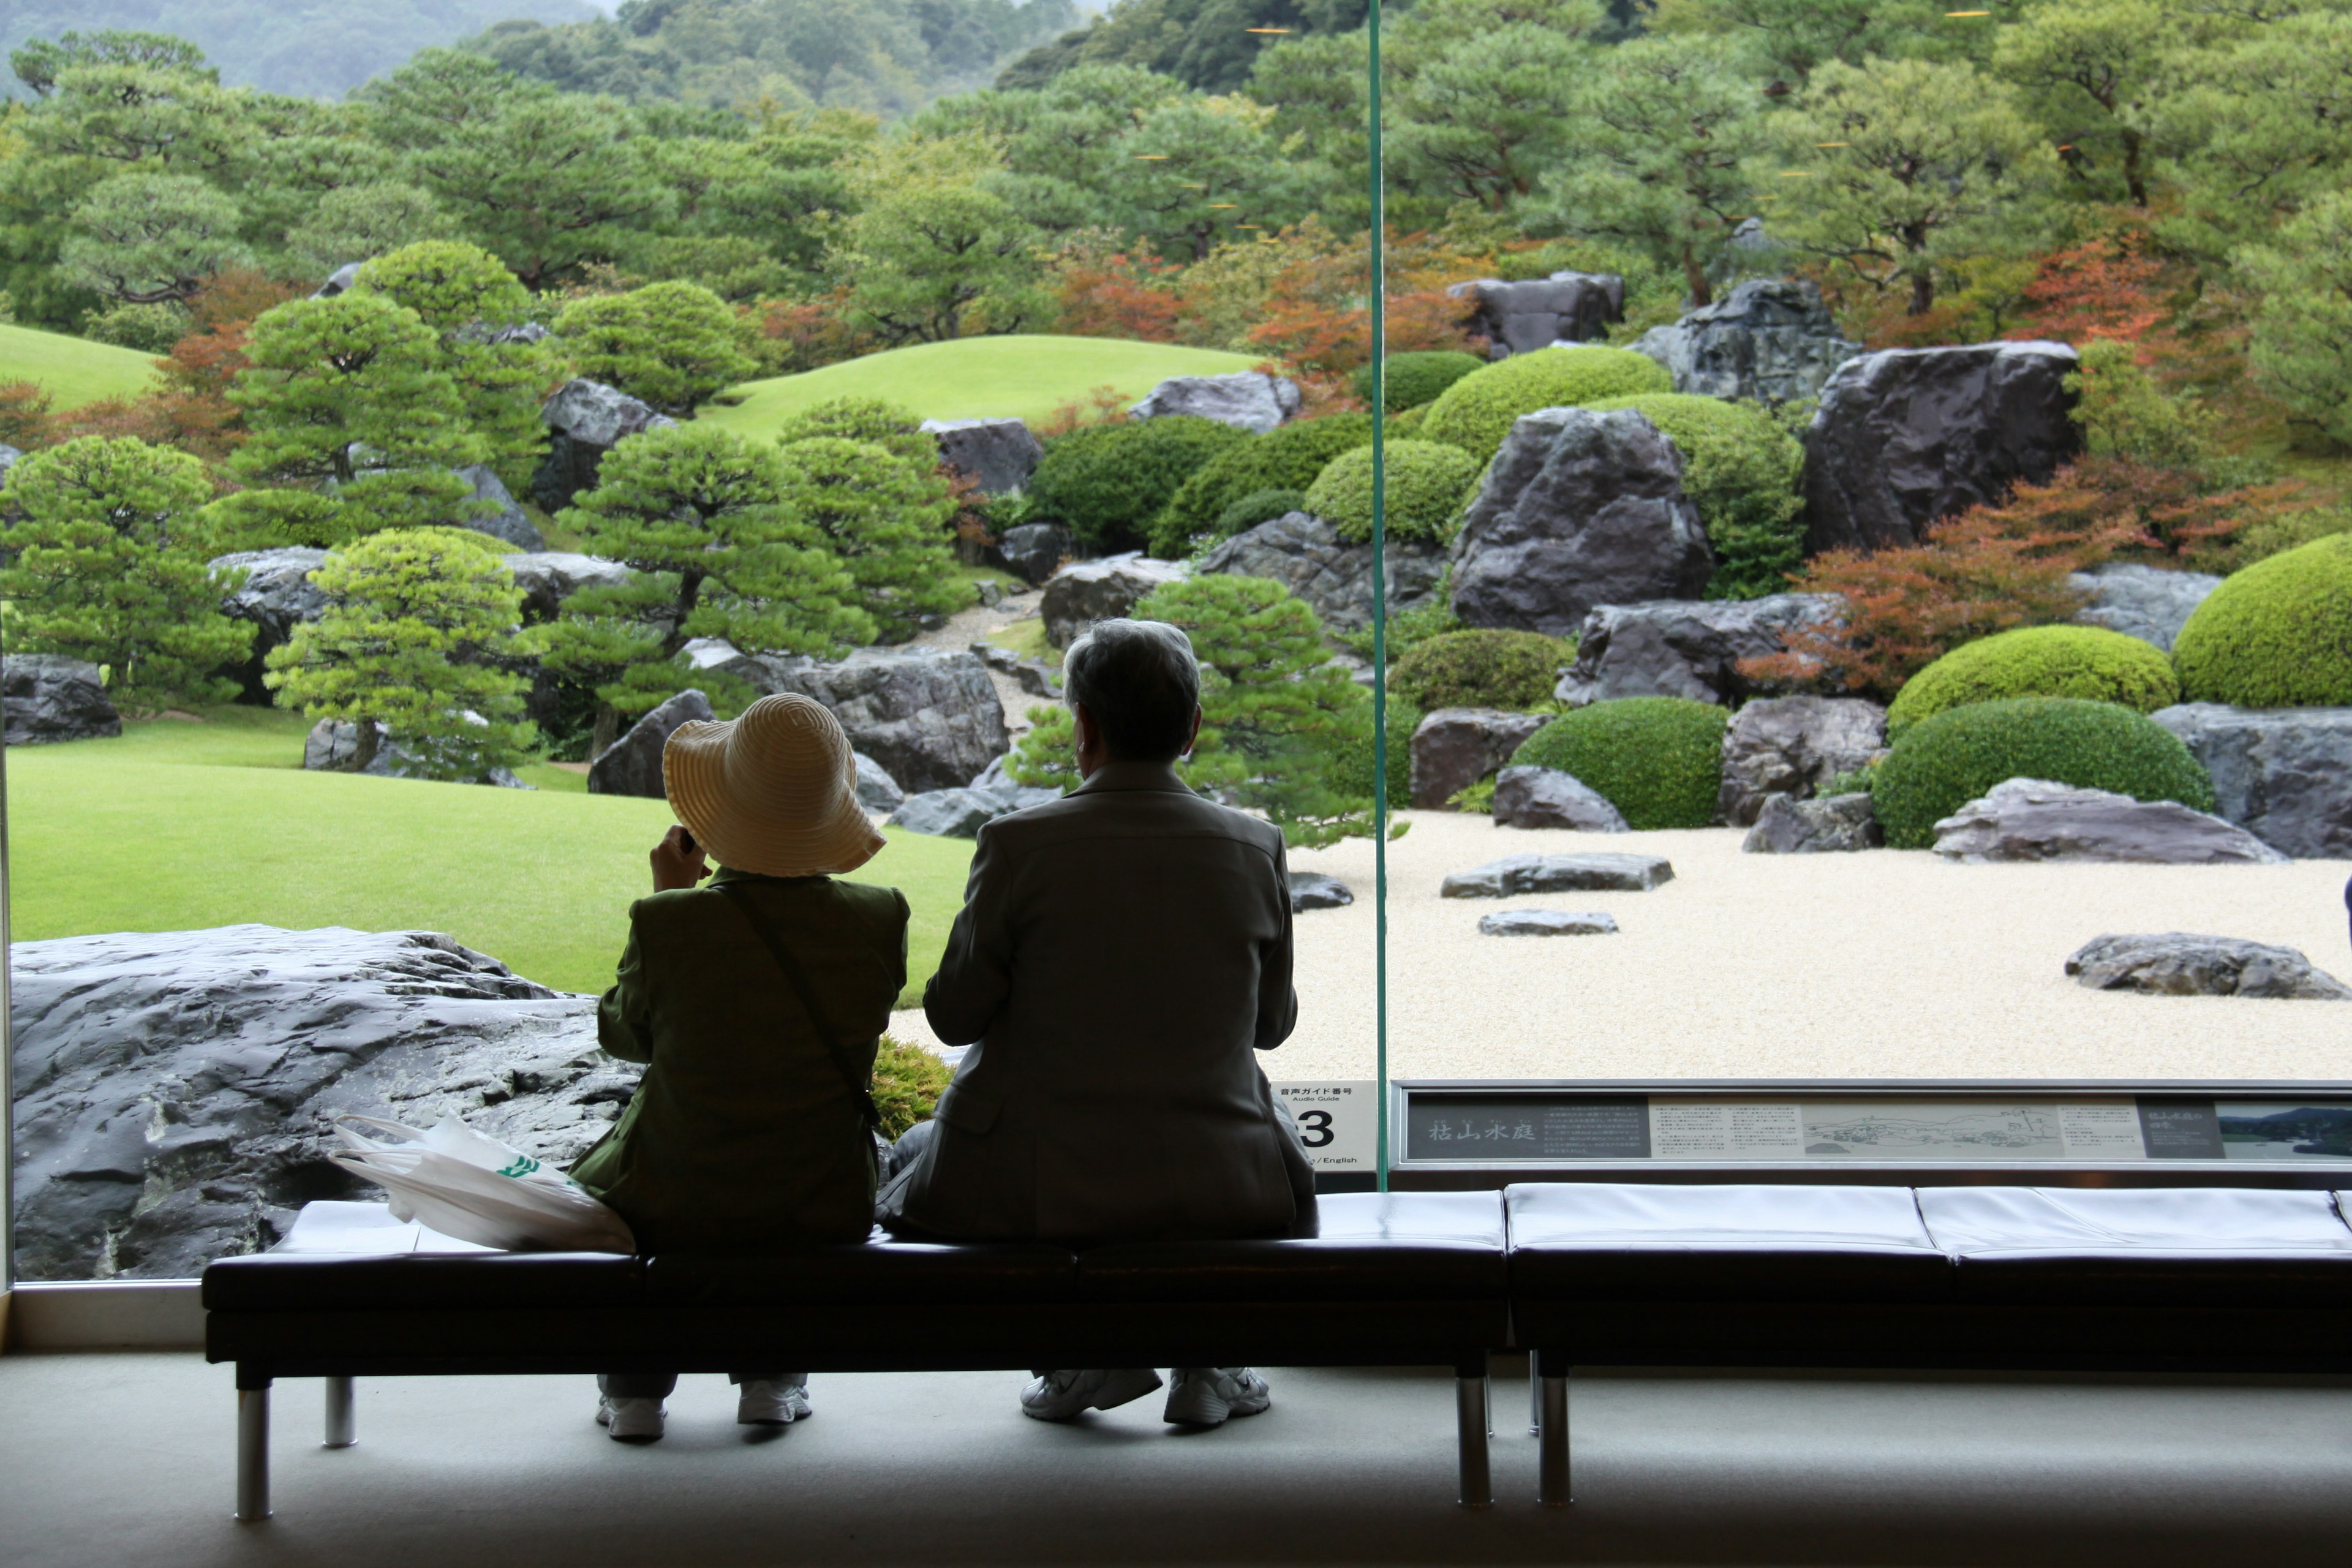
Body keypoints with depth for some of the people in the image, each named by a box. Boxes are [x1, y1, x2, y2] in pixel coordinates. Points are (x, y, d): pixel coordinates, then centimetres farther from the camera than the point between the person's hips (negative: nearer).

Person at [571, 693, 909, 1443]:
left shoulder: (667, 924, -21)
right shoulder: (878, 920, -15)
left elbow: (624, 1035, 0)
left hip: (675, 1211, -1)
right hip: (824, 1212, 2)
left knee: (597, 1173, 35)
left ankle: (636, 1387, 34)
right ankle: (772, 1377, 34)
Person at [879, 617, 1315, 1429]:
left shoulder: (1018, 845, -15)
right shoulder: (1254, 850, -7)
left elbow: (953, 1016, -5)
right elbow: (1272, 1024, 6)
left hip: (1038, 1187, -2)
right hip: (1216, 1188, 3)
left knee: (915, 1154, 31)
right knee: (1289, 1160, 38)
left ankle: (1088, 1353, 17)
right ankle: (1210, 1365, 25)